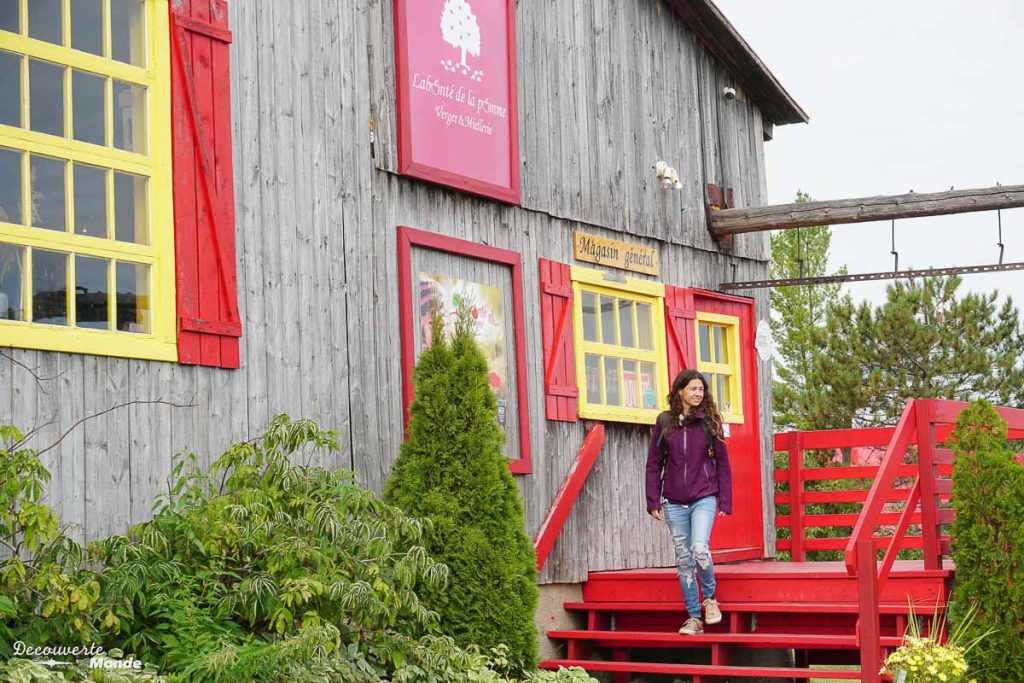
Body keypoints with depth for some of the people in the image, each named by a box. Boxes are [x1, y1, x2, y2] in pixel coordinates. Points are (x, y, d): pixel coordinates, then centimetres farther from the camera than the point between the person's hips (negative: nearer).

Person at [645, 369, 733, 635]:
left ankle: (710, 597, 6)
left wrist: (725, 501, -2)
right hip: (674, 502, 2)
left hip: (704, 498, -2)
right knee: (684, 559, 5)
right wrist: (653, 501, 1)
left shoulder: (709, 422, 1)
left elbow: (722, 463, 4)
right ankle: (694, 618, 13)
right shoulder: (665, 422, 4)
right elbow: (654, 464, 7)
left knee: (700, 548, -21)